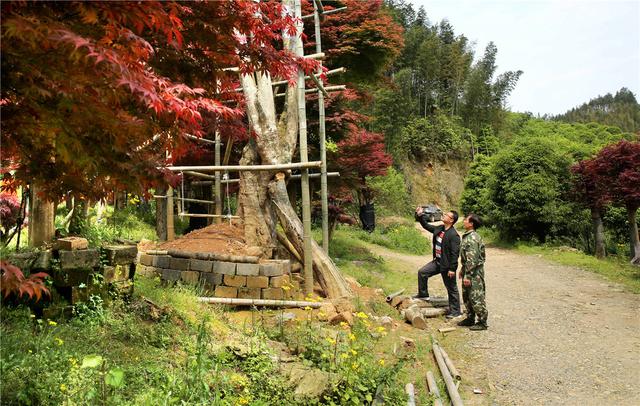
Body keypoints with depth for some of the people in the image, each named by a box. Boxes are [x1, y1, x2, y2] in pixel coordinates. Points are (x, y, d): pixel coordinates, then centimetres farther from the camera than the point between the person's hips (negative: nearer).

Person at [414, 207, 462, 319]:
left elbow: (455, 253, -23)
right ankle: (423, 294, 25)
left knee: (451, 288, 4)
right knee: (422, 272, 8)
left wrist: (452, 269, -23)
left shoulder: (453, 235, -22)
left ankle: (455, 311, 17)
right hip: (437, 262, 8)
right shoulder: (439, 229, 4)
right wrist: (420, 215, 10)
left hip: (447, 265, -8)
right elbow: (426, 226, 20)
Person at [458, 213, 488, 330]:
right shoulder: (467, 236, 11)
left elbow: (472, 259, -25)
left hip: (474, 272, -10)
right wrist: (463, 270, 23)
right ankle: (470, 318, 30)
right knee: (466, 296, 18)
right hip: (468, 270, 10)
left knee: (476, 298, -3)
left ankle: (482, 322, 7)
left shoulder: (472, 238, -22)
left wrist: (468, 276, -24)